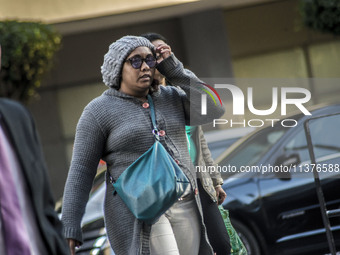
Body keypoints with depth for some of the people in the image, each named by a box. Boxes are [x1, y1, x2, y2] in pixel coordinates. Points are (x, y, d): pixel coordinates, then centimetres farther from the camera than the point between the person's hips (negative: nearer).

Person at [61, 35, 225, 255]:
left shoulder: (170, 98, 11)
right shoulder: (100, 111, -3)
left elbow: (213, 110, -1)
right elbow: (81, 172, -5)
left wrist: (175, 71, -3)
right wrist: (70, 227, -11)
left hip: (183, 207, 6)